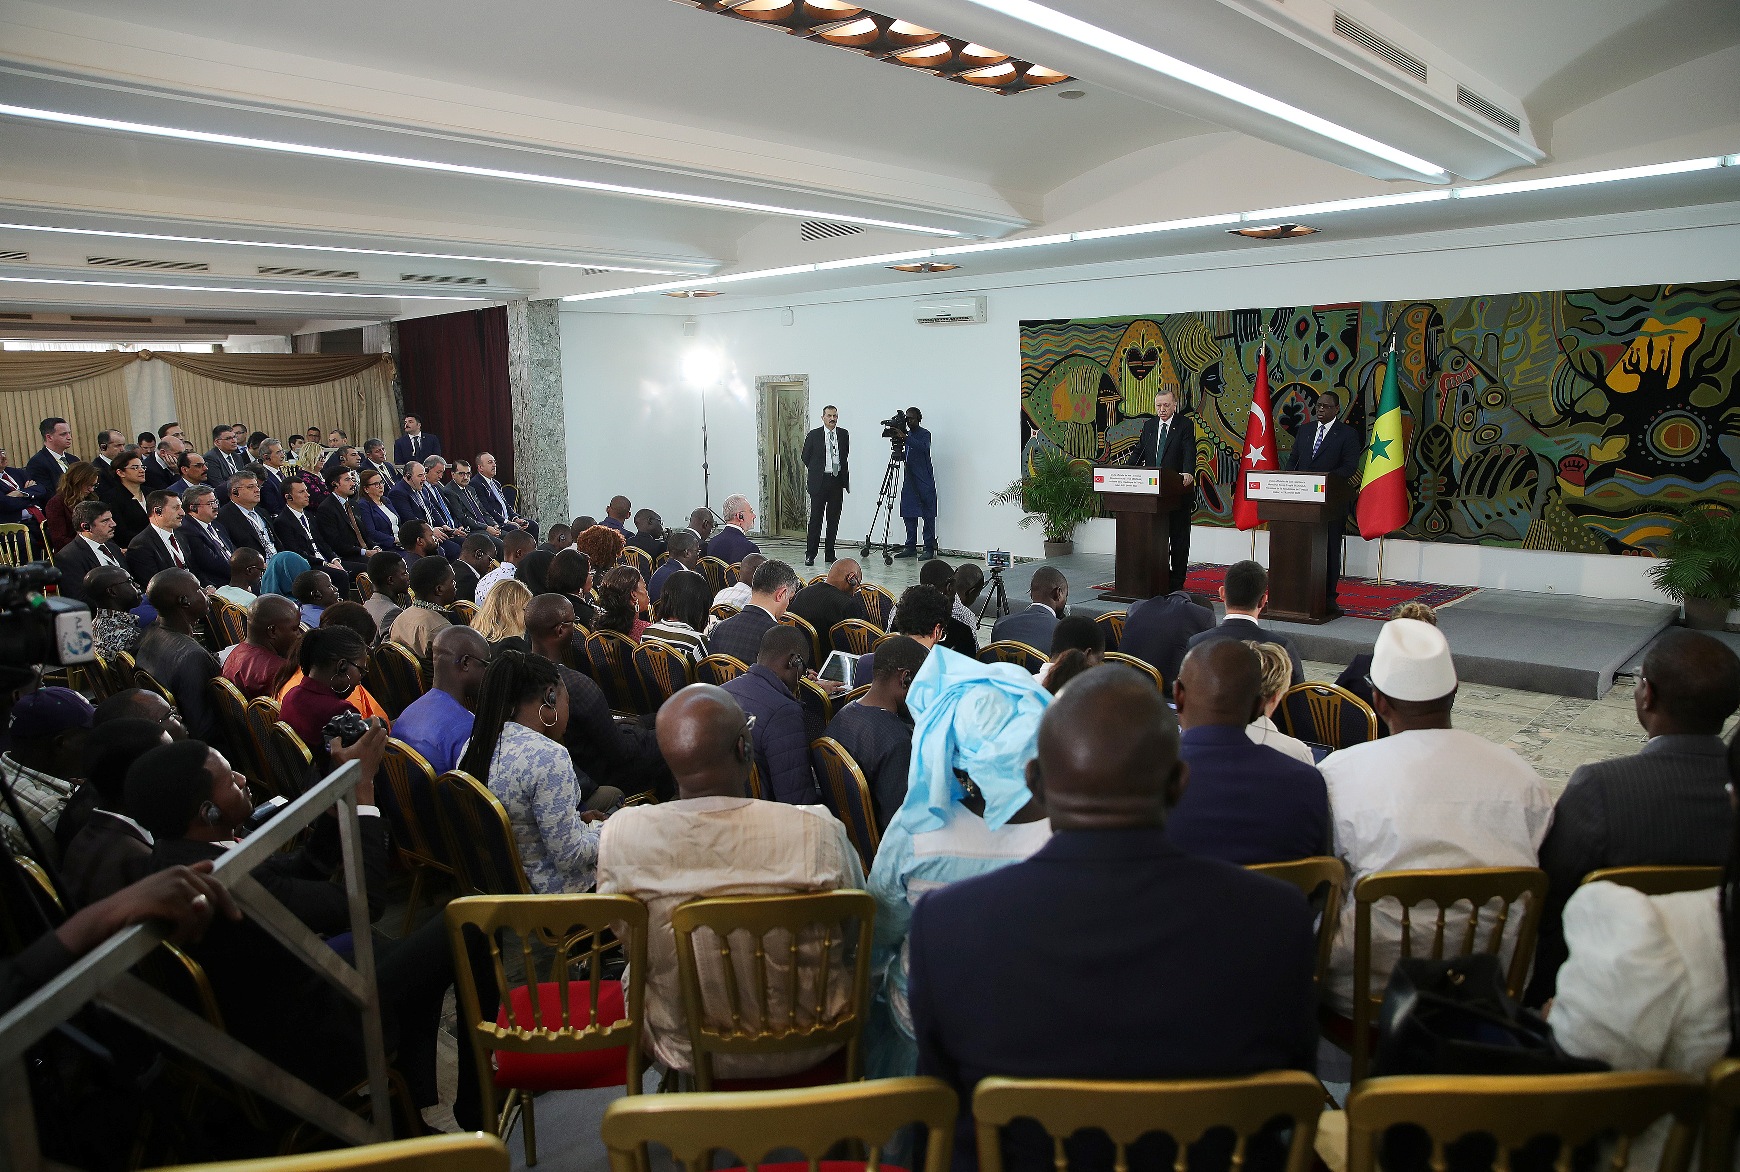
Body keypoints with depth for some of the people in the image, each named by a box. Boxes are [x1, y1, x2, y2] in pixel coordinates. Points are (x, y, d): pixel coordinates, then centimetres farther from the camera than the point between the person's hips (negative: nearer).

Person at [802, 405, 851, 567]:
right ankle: (810, 554, 3)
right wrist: (816, 471, 10)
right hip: (819, 481, -3)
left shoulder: (844, 435, 8)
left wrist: (845, 478, 12)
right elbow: (806, 457, 9)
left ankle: (830, 554, 14)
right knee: (816, 517, -3)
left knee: (834, 519, 6)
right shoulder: (814, 435, -1)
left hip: (837, 481, 3)